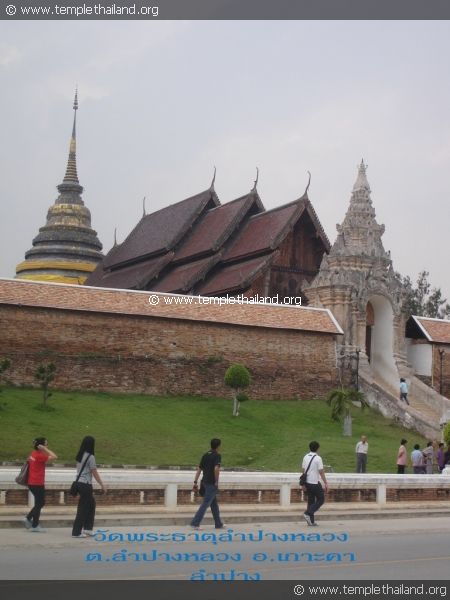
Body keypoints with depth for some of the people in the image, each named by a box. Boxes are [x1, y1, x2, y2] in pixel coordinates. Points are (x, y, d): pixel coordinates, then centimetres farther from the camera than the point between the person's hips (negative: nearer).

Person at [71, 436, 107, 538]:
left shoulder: (80, 456, 9)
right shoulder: (90, 457, -14)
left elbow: (81, 470, 12)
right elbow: (95, 473, -11)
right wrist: (102, 485, -3)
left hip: (79, 483, 8)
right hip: (85, 485, -8)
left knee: (91, 504, 20)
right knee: (83, 508, -2)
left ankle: (88, 528, 24)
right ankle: (76, 532, 1)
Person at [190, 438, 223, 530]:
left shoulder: (205, 455, 11)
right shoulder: (217, 456, -10)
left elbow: (199, 469, 10)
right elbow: (216, 469, -25)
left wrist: (195, 482, 11)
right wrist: (216, 481, -15)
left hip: (205, 482, 8)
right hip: (212, 483, -8)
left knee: (214, 503, 17)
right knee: (205, 503, -7)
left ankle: (218, 524, 24)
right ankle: (195, 523, -12)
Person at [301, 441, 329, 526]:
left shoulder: (305, 457, 7)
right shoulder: (318, 458, -13)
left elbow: (303, 470, 11)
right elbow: (321, 472, -13)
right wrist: (325, 483, -7)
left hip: (307, 483, 7)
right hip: (315, 482, -7)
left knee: (311, 500, 13)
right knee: (321, 499, 6)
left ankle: (311, 521, 11)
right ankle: (308, 513, -7)